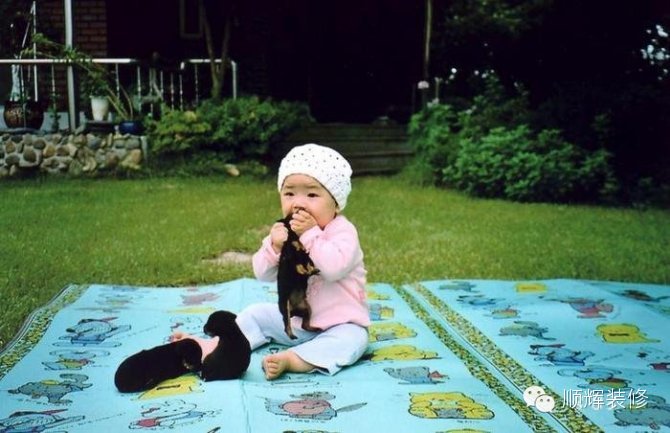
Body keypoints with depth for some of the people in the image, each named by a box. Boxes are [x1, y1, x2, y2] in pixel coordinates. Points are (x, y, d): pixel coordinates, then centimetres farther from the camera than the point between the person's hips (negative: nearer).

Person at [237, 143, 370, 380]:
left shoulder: (342, 231, -19)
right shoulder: (284, 231, 0)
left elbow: (334, 267, -37)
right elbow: (263, 274, -3)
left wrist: (311, 234, -34)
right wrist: (274, 247, -22)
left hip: (337, 322, -6)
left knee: (351, 339, -34)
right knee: (256, 314, 6)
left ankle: (290, 358, -42)